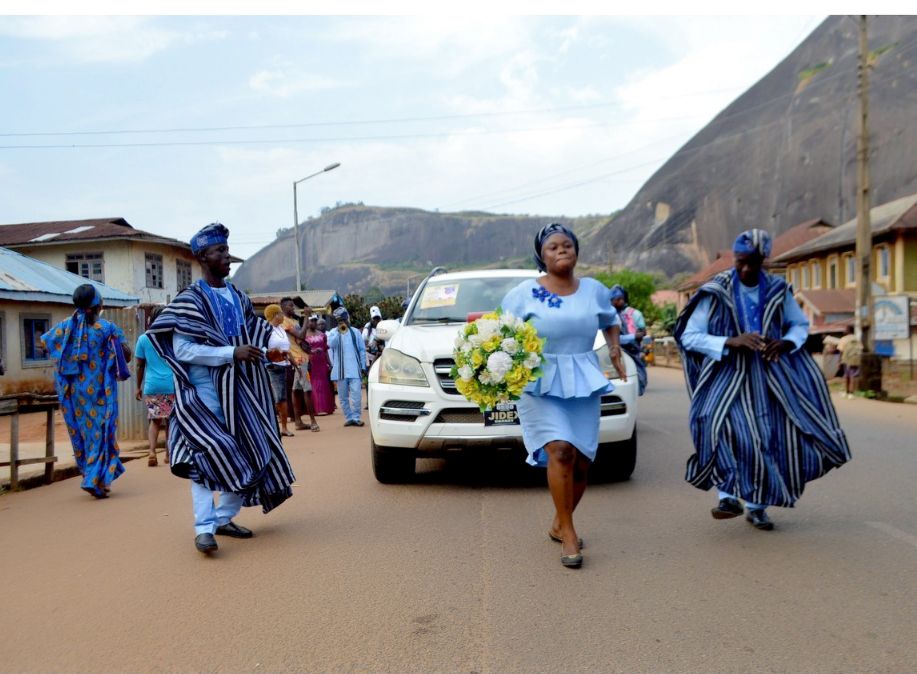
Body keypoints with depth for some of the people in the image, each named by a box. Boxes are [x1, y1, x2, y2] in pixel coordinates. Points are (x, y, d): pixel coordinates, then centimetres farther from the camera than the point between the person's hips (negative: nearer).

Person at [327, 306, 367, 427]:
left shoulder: (355, 332, 9)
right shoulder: (333, 332, 8)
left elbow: (362, 350, 10)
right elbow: (331, 344, -13)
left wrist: (363, 366, 6)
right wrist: (339, 332, -20)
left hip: (355, 369, -1)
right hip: (340, 370, 1)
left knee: (356, 394, -11)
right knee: (343, 396, 5)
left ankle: (356, 417, -6)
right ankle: (349, 417, 13)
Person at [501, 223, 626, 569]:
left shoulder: (594, 290, 11)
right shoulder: (524, 293, 0)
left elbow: (611, 322, 28)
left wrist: (614, 347, 13)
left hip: (585, 384, 4)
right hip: (540, 384, -4)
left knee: (581, 461, 2)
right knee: (560, 451, -20)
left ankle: (559, 524, 24)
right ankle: (569, 535, -11)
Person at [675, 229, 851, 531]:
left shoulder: (777, 290, 4)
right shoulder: (715, 293, -6)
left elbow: (801, 324, 17)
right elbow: (689, 336, -8)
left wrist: (785, 343, -6)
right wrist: (731, 342, -21)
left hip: (770, 375, 3)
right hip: (728, 374, -3)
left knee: (768, 440, 2)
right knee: (724, 426, -29)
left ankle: (756, 506, 20)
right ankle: (729, 496, -21)